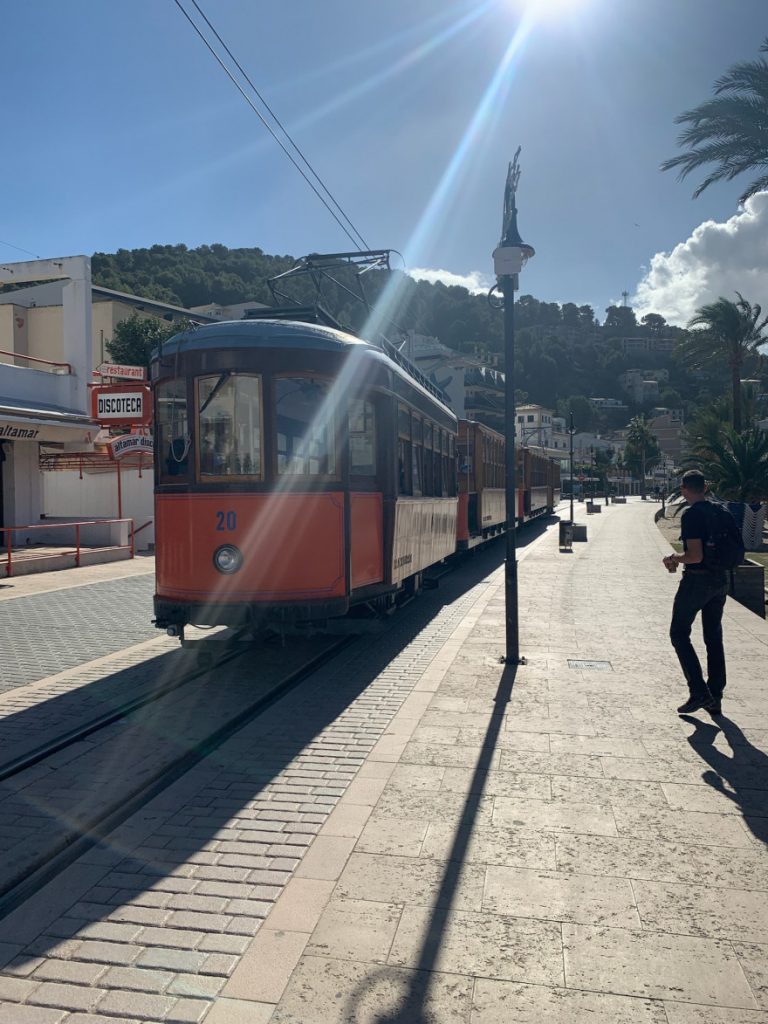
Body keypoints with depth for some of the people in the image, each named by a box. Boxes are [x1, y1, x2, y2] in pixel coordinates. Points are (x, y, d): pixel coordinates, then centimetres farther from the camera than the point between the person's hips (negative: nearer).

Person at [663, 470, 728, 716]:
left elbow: (695, 556, -24)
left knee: (679, 634, 4)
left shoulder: (691, 515, -17)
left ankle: (699, 692, -3)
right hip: (720, 579, 8)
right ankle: (714, 698, 19)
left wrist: (674, 559, -5)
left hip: (697, 579, -8)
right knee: (714, 638, 13)